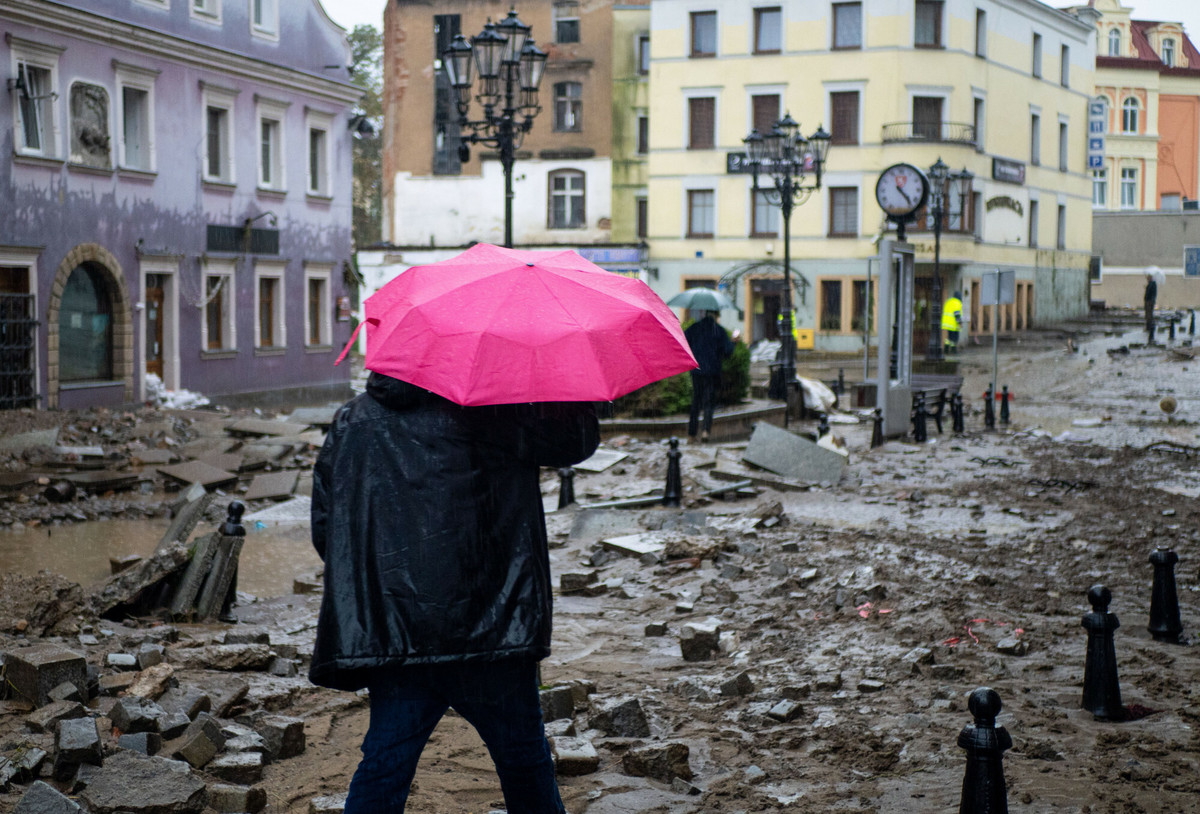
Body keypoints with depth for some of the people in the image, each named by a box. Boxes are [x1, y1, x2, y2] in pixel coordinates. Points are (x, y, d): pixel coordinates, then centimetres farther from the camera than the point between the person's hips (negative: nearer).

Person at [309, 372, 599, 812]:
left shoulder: (351, 421, 11)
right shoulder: (483, 411, -5)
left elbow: (324, 521, 14)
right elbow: (577, 437, -1)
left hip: (391, 630, 4)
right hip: (484, 624, -4)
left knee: (384, 764, 9)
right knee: (523, 760, 13)